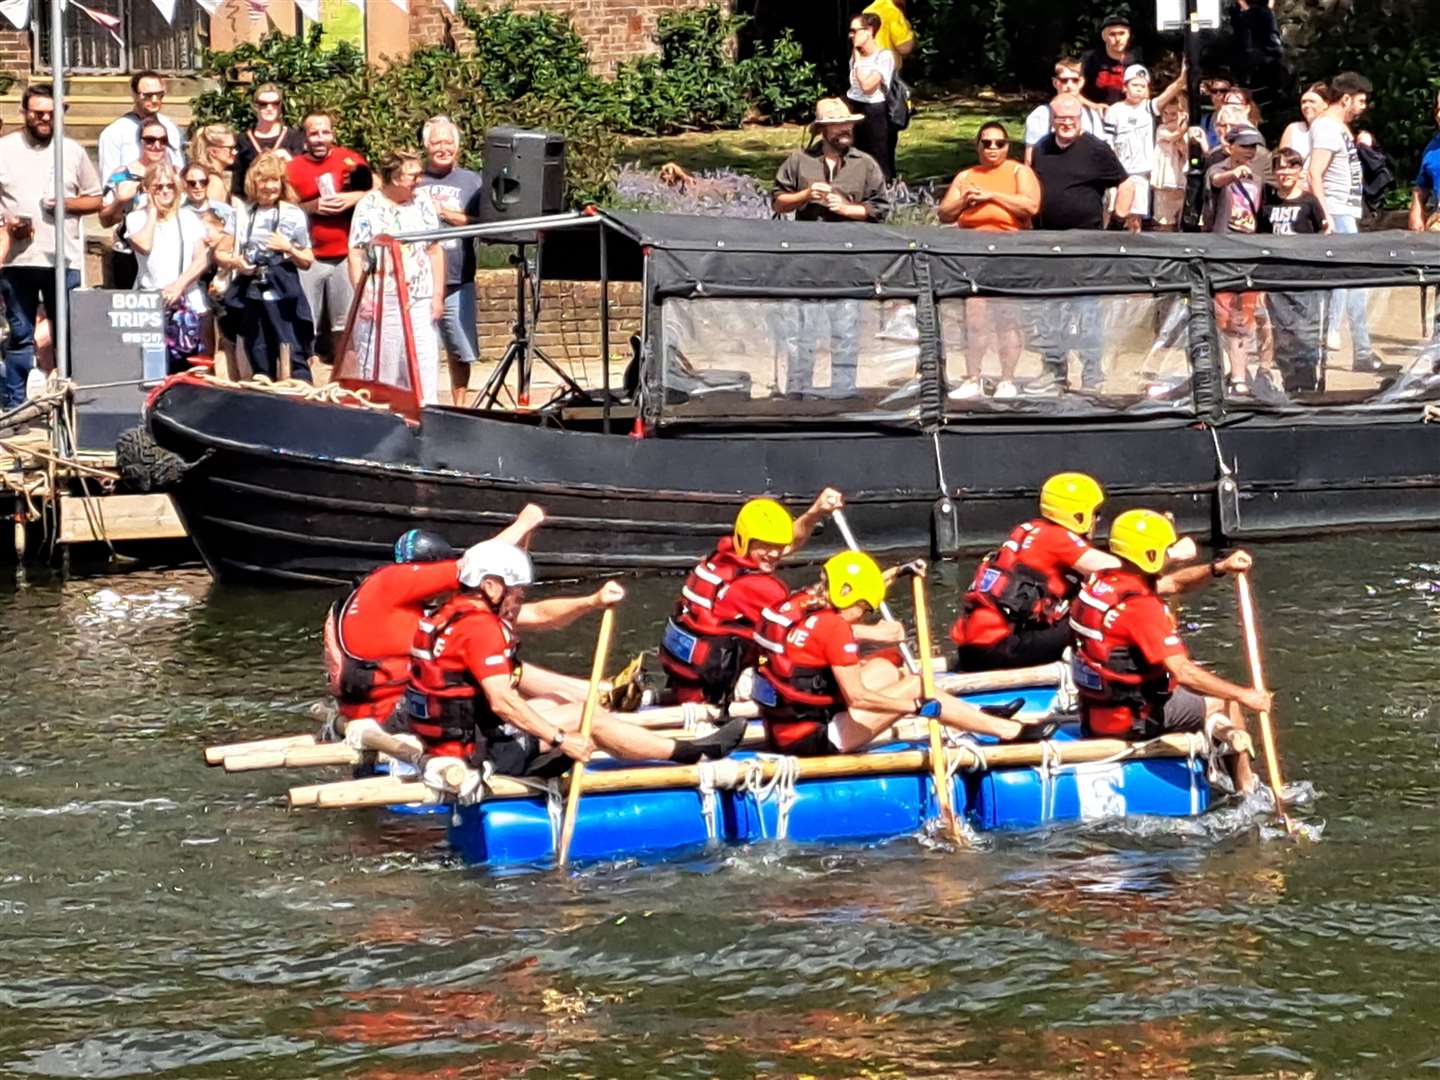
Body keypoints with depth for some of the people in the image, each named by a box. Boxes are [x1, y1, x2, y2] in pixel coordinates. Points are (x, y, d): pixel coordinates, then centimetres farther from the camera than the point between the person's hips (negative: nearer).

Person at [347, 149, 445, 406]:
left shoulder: (423, 205, 8)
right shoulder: (368, 207, -1)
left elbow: (435, 252, 11)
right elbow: (356, 254, -2)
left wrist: (438, 296, 6)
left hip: (420, 299, 3)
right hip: (381, 299, -3)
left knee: (426, 357, -2)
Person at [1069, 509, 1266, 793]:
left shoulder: (1101, 582, 2)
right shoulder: (1141, 606, -26)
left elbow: (1172, 584, 12)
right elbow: (1182, 672, -29)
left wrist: (1218, 568, -4)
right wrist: (1242, 695, -22)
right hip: (1133, 719, -9)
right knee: (1225, 702, 12)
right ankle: (1247, 792, 18)